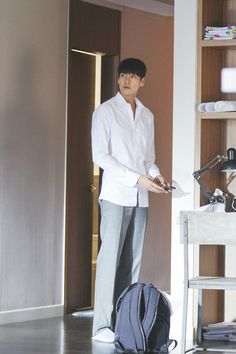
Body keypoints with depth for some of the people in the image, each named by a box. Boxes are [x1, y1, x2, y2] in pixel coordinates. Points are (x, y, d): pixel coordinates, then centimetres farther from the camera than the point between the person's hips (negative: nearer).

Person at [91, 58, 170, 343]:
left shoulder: (147, 116, 16)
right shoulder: (105, 112, -1)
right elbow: (100, 155, -8)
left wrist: (155, 174, -2)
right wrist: (137, 178, -15)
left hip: (140, 198, 5)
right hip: (115, 195, -5)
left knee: (132, 260, 5)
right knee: (110, 258, -8)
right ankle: (103, 325, -7)